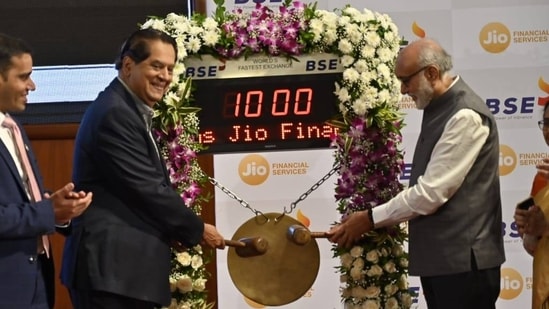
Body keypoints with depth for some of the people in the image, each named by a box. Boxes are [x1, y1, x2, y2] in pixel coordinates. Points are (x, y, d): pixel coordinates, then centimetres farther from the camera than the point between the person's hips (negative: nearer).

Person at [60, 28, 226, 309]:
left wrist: (180, 230, 7)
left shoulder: (130, 111, 19)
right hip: (110, 266, -11)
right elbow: (146, 189, -17)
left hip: (125, 265, 11)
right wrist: (197, 230, -6)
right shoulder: (115, 113, -14)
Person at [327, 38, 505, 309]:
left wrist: (370, 219, -14)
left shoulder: (465, 116, -18)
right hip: (437, 258, 9)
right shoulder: (438, 108, 13)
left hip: (463, 260, -9)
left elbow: (432, 192, -21)